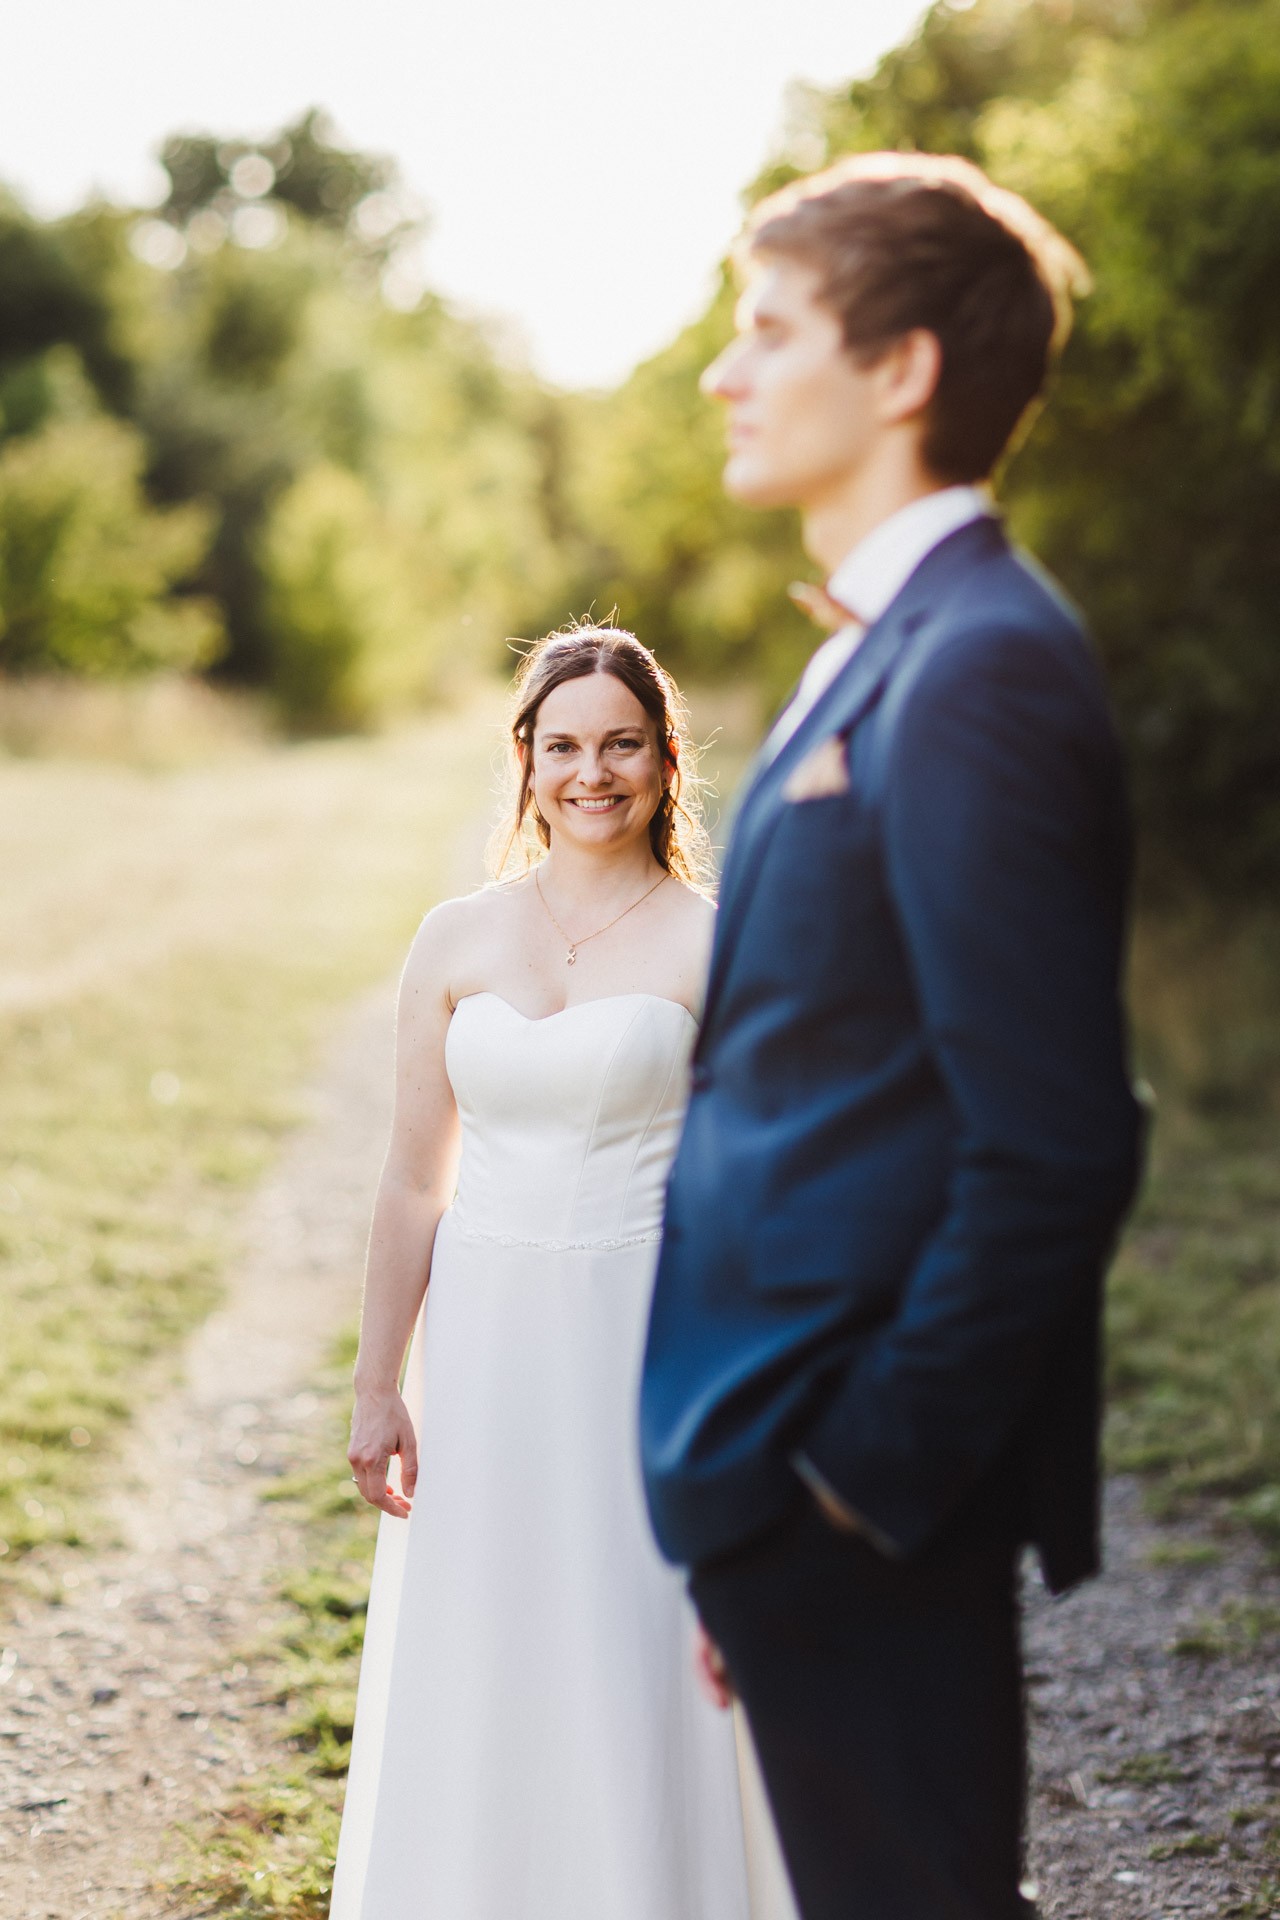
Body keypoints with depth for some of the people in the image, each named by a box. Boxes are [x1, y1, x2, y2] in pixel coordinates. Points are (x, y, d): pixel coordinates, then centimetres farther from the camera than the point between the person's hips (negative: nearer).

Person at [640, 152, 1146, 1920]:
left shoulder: (977, 667, -19)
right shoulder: (892, 652, 13)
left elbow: (1052, 1150, -24)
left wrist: (870, 1472, -17)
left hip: (869, 1487, -10)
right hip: (799, 1460, 10)